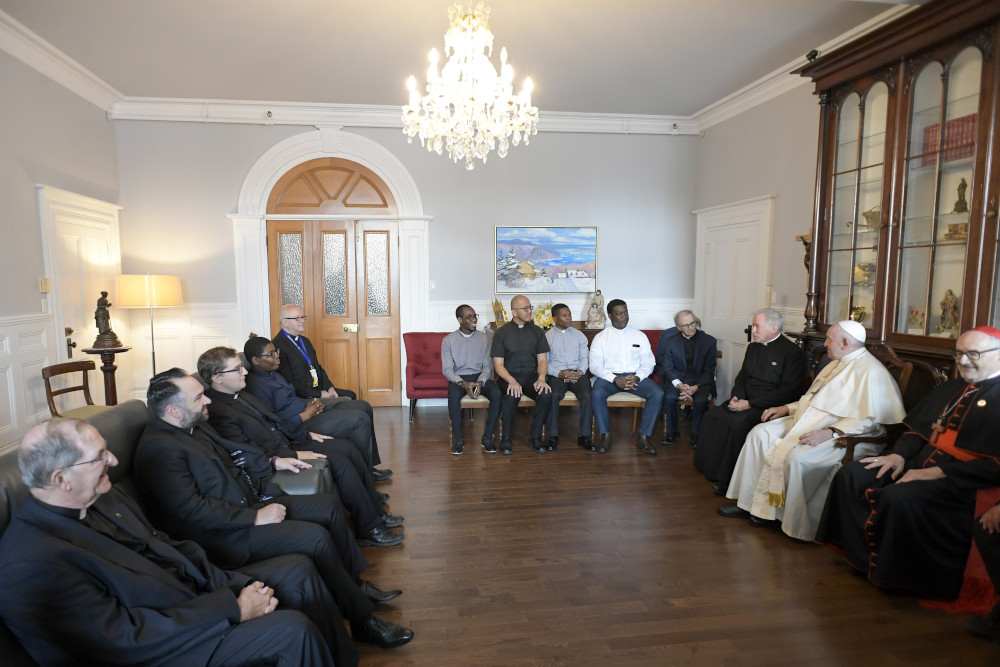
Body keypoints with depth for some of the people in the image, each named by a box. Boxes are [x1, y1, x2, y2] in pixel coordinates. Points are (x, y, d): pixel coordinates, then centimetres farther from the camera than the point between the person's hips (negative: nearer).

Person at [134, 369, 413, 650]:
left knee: (330, 505, 4)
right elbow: (192, 509, -26)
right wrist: (255, 517, -23)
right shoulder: (158, 449, -21)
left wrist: (273, 462, 18)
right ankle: (363, 621, -9)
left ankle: (354, 582, 18)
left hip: (250, 504, 10)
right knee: (315, 537, -23)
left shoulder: (194, 426, 9)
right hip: (225, 534, -10)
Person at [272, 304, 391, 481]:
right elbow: (289, 385, -16)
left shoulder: (304, 341, 19)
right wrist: (319, 395, -14)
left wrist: (330, 387, 4)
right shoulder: (278, 346, -12)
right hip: (305, 399, -9)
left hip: (321, 391, 9)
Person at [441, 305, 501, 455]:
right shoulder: (448, 340, 2)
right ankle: (458, 438, -18)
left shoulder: (484, 338, 7)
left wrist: (480, 382, -18)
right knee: (453, 395, -36)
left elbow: (488, 366, 3)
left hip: (480, 377, 2)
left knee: (497, 394, -30)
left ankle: (488, 437, -15)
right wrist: (463, 383, -22)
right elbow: (447, 369, -4)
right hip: (458, 378, -1)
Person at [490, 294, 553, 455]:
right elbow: (498, 364, -2)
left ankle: (535, 437, -11)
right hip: (508, 377, -2)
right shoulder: (501, 333, 3)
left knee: (546, 394, -29)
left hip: (531, 376, 2)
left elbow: (542, 360, 7)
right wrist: (511, 381, -20)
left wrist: (541, 378, -14)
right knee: (512, 396, -35)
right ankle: (506, 438, -15)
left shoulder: (537, 331, 11)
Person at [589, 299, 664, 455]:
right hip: (609, 376, -2)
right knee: (596, 393, -33)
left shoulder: (640, 336, 12)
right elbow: (595, 366, -4)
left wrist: (637, 377, -15)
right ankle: (605, 435, -17)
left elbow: (648, 362, 7)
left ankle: (643, 436, -14)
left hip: (636, 376, 2)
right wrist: (615, 380, -19)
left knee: (658, 393, -25)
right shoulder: (600, 338, 6)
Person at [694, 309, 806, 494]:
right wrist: (737, 397, -3)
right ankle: (713, 470, -4)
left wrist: (750, 404, -19)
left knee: (738, 422, -31)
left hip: (769, 407, -7)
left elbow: (787, 392, -16)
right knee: (711, 416, -13)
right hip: (745, 401, 8)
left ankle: (728, 480, -19)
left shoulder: (792, 352, -9)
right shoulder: (753, 348, 15)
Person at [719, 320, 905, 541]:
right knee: (760, 434, -3)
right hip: (810, 423, 10)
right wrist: (788, 408, 15)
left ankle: (796, 525, -12)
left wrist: (830, 433, -30)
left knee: (797, 456, -33)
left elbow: (869, 420, -22)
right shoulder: (837, 364, 18)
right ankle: (749, 503, 0)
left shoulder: (871, 372, -14)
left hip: (840, 435, -10)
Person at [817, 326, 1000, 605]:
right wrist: (899, 454, 0)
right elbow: (917, 428, 20)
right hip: (921, 463, 8)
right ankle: (864, 555, 1)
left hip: (961, 483, -8)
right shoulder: (951, 388, 17)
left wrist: (936, 473, -21)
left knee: (899, 497, -33)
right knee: (851, 475, -8)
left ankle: (889, 571, -9)